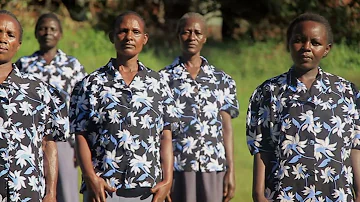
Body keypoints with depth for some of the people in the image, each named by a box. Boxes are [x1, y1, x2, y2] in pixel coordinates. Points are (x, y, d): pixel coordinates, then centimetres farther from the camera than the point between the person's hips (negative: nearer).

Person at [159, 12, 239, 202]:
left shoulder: (223, 80, 11)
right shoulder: (164, 79, 4)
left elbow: (226, 128, 9)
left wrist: (231, 171, 2)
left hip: (214, 168, 2)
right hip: (177, 168, -2)